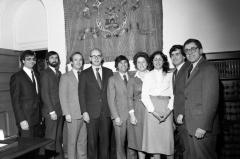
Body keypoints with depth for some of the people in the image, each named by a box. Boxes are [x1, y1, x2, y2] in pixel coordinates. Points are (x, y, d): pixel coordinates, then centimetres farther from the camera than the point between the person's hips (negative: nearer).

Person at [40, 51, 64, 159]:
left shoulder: (58, 73, 15)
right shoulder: (45, 73, -5)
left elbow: (59, 92, 13)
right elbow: (45, 94, -11)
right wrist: (51, 111, -13)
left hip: (60, 111, 6)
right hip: (51, 112, -6)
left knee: (59, 138, 12)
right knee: (51, 139, 1)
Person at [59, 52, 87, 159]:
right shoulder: (65, 77, 2)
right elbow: (63, 97, -3)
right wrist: (67, 114, -10)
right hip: (73, 115, -3)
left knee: (83, 141, 10)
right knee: (72, 141, 6)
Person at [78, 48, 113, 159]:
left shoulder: (109, 72, 9)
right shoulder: (84, 74, 3)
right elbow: (81, 94, 0)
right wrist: (84, 112, -8)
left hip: (106, 112, 2)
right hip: (91, 113, -2)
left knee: (105, 140, 9)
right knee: (92, 141, 6)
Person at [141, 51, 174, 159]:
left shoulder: (170, 75, 12)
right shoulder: (148, 76, 9)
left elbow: (173, 94, 6)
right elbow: (144, 96, 0)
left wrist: (169, 109, -9)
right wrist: (154, 111, -10)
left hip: (166, 110, 1)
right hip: (152, 110, -1)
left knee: (168, 137, 0)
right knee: (154, 137, 0)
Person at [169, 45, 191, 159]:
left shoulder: (189, 68, -9)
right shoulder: (175, 72, 18)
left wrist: (182, 114, -16)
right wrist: (175, 115, 9)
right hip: (178, 117, 7)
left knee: (187, 149, 2)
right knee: (178, 149, 13)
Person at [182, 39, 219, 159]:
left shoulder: (208, 68, -12)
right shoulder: (190, 69, 16)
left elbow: (211, 100, -19)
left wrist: (203, 127, -21)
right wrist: (182, 113, 8)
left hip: (202, 126, -8)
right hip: (191, 126, 8)